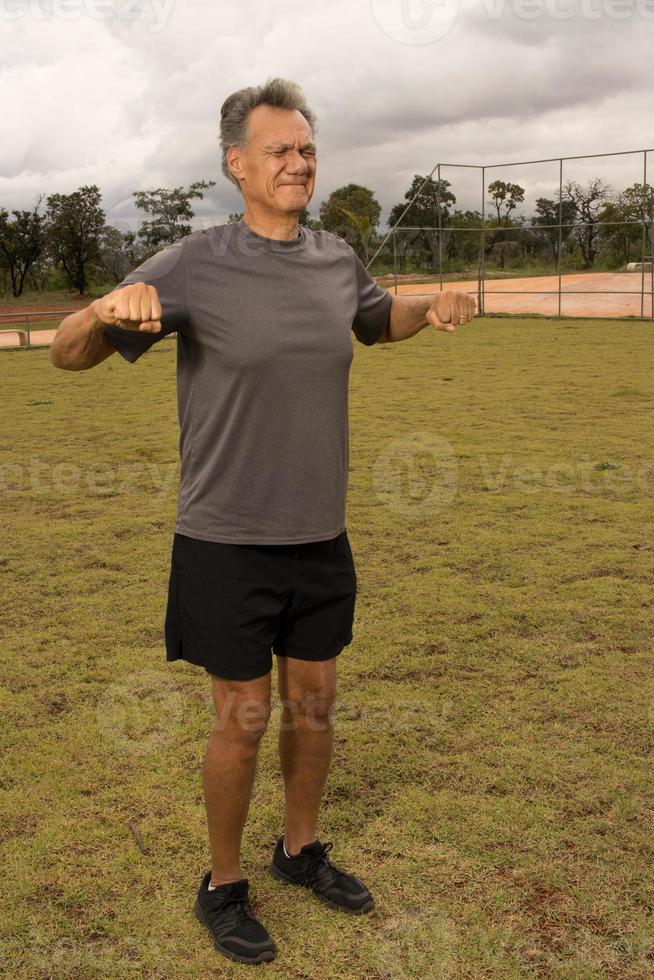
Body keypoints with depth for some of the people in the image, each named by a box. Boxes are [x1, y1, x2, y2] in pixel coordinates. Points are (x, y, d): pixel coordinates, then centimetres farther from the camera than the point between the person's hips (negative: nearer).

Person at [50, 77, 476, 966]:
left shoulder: (337, 259, 4)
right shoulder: (196, 266, -12)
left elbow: (377, 322, 25)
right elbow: (68, 354, -12)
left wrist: (432, 306, 3)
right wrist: (107, 310, -35)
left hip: (320, 537, 5)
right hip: (228, 542, -5)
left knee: (314, 704, 16)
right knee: (243, 719, 5)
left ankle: (302, 850, 40)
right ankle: (223, 887, 28)